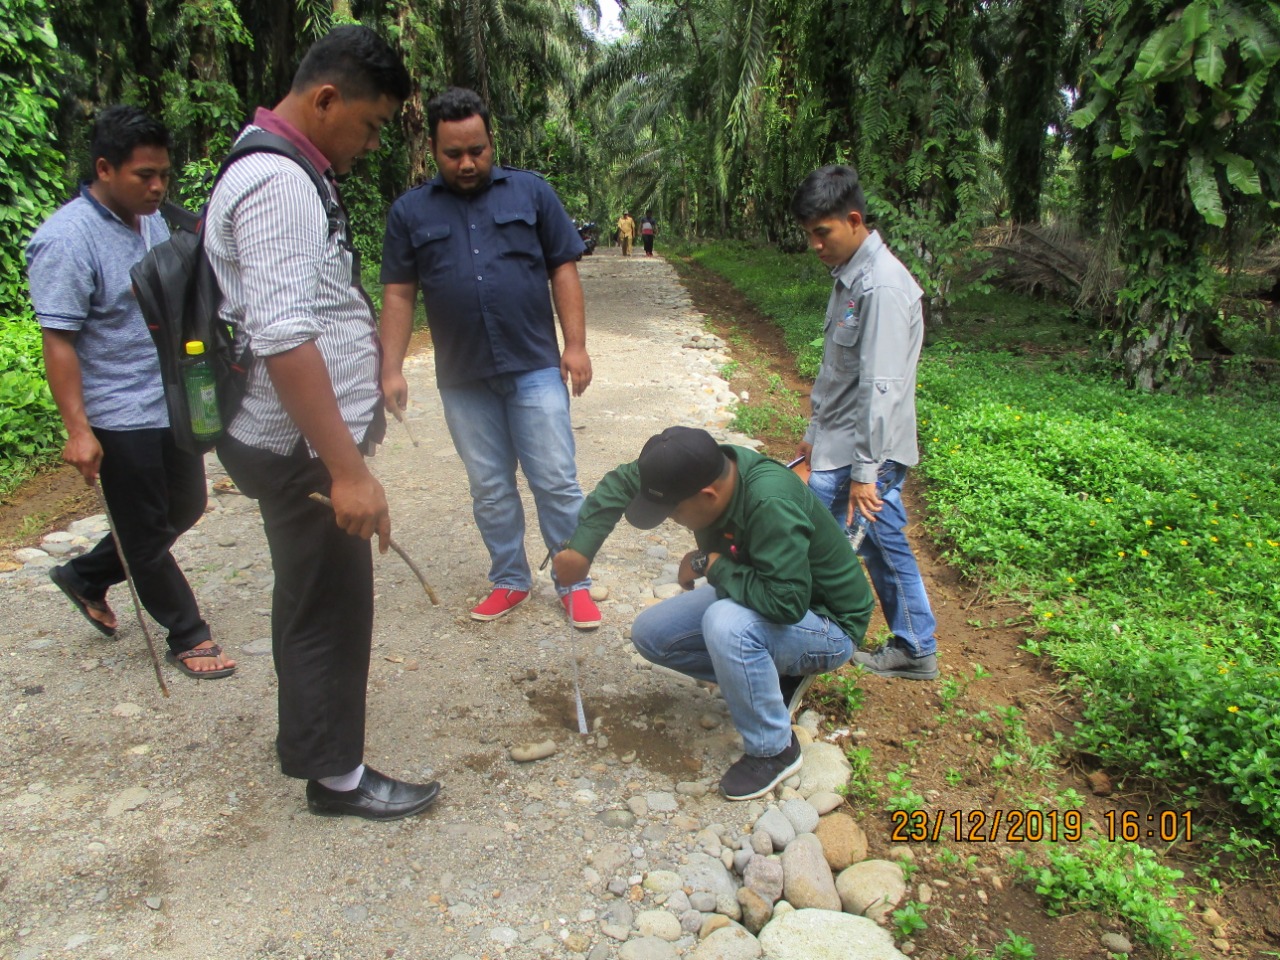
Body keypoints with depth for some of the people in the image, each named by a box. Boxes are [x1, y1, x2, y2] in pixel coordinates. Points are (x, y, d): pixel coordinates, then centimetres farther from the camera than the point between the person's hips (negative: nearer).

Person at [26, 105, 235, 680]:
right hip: (119, 418, -9)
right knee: (146, 535, 7)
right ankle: (187, 636, 22)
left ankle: (86, 577, 39)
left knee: (185, 509, 20)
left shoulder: (153, 221, 8)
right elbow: (57, 341, -20)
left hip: (175, 403, 9)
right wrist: (78, 430, -24)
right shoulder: (65, 240, -18)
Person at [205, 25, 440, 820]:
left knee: (310, 598, 22)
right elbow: (282, 339, -28)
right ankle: (338, 775, 22)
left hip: (301, 443, 10)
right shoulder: (277, 185, -19)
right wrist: (347, 469, -29)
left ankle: (305, 739, 42)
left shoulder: (283, 173, 13)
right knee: (333, 608, 3)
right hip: (301, 448, -10)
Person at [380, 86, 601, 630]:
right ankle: (510, 580, 27)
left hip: (535, 369, -1)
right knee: (489, 491, 11)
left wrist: (576, 345, -5)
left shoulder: (531, 193, 5)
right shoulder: (410, 212, 7)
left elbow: (563, 270, 3)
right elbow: (399, 295, 6)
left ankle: (574, 583, 15)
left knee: (557, 482, 0)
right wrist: (391, 369, -1)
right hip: (463, 380, 2)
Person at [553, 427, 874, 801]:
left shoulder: (771, 505, -36)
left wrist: (711, 565, -27)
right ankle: (776, 675, 9)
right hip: (754, 601, 8)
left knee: (726, 624, -36)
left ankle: (775, 750, -12)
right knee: (650, 634, -1)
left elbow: (786, 602, -40)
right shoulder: (706, 468, -14)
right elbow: (621, 481, -1)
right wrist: (581, 548, -12)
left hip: (827, 626, -8)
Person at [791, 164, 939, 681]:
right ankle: (915, 650, 28)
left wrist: (864, 471, -23)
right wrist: (815, 432, 22)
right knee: (885, 546, 15)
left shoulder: (882, 286, -20)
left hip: (863, 453, -9)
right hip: (839, 445, 9)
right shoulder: (848, 276, 11)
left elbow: (880, 388, -24)